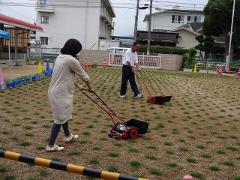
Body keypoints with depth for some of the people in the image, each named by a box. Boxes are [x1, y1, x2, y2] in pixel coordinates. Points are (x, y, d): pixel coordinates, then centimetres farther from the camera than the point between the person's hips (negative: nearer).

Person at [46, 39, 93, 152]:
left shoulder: (60, 57, 9)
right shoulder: (71, 60, -18)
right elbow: (84, 76, -7)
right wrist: (90, 87, 10)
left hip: (55, 91, 10)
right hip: (61, 94, -10)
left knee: (64, 115, 24)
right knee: (60, 118, 1)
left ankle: (68, 136, 42)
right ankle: (51, 145, 9)